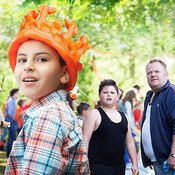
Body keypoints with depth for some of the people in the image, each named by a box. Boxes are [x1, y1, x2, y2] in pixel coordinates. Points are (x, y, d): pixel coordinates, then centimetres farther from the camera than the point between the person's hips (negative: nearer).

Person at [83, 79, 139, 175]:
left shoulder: (123, 116, 15)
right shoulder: (94, 114, -2)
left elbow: (130, 142, 18)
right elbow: (85, 141, -8)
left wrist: (135, 164, 11)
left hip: (119, 167, 6)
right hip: (98, 167, -5)